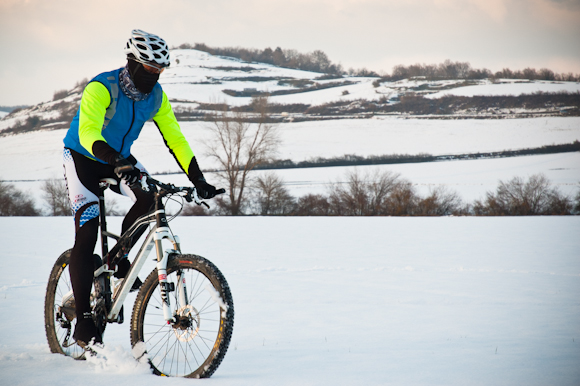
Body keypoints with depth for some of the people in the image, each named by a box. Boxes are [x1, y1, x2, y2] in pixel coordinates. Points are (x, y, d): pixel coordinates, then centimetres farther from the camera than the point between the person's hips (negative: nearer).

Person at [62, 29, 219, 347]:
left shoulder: (156, 96, -11)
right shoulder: (101, 88, -29)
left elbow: (174, 138, -8)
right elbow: (88, 133, -42)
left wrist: (198, 180, -18)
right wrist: (119, 161, -58)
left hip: (120, 160, 5)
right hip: (82, 159, -5)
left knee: (150, 196, -25)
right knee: (86, 235, -16)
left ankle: (119, 258, -1)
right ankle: (83, 322, -11)